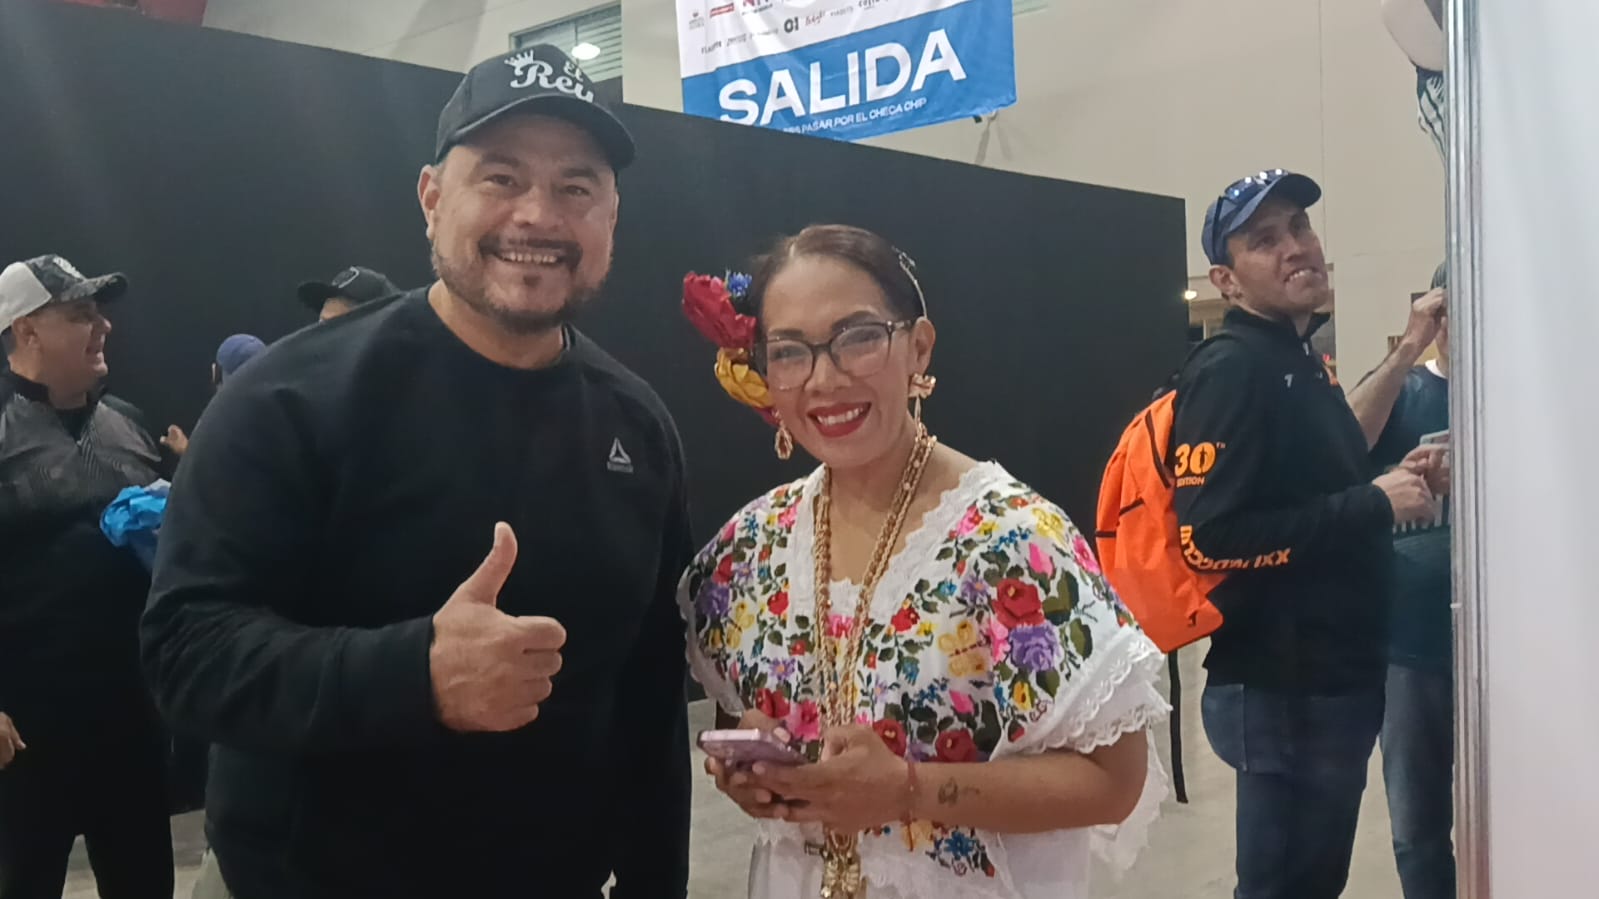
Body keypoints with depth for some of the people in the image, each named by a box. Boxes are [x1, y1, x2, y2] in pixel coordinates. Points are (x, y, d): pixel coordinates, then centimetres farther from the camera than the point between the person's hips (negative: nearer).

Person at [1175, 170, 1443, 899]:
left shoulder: (1304, 362, 13)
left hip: (1334, 680, 9)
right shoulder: (1230, 370, -17)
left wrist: (1389, 486, 5)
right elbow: (1209, 540, -26)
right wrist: (1375, 505, -19)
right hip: (1280, 691, -9)